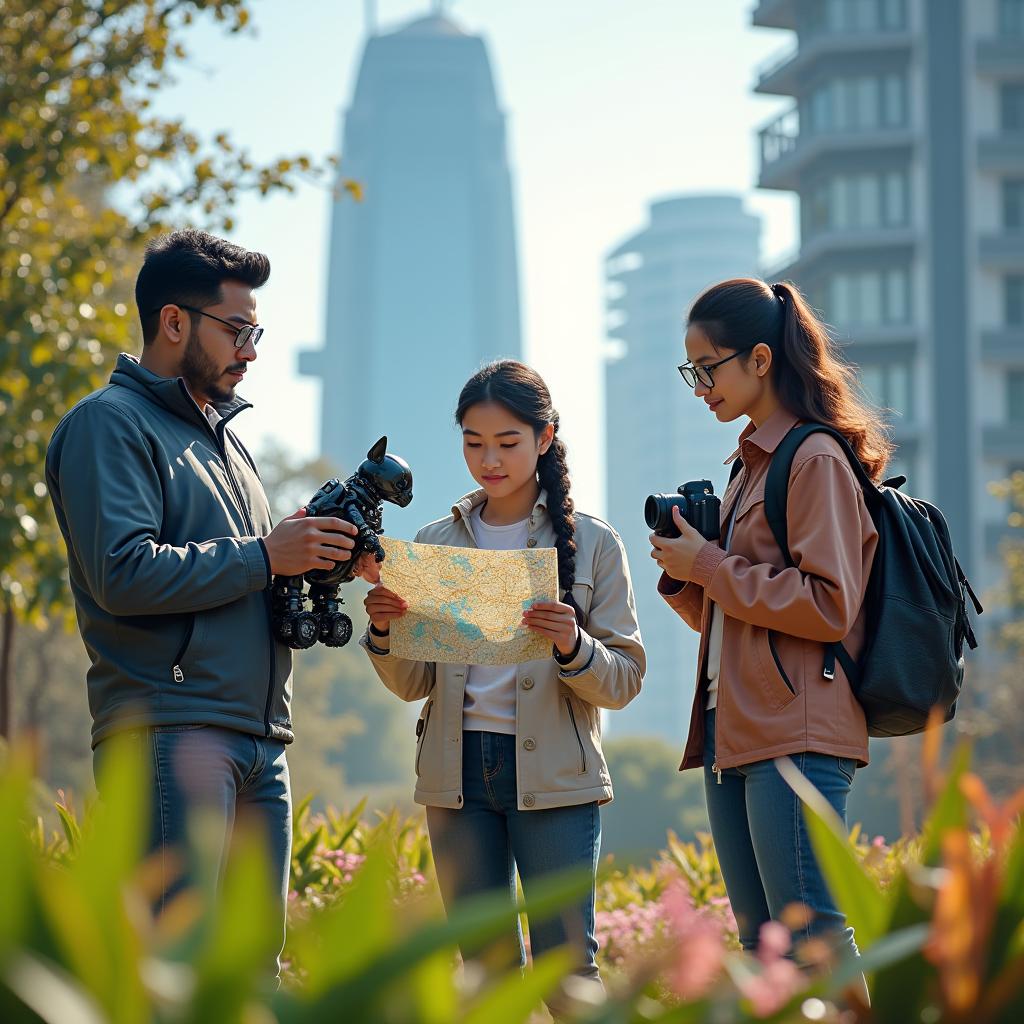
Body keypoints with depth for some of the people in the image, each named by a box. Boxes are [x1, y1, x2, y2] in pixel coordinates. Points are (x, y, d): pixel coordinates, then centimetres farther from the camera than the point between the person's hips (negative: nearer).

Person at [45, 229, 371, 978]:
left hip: (260, 741, 9)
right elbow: (124, 575, -16)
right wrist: (265, 556, -12)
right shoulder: (111, 424, -3)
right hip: (170, 732, -9)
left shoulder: (225, 438, 25)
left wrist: (315, 561, 6)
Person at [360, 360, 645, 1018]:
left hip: (554, 775, -3)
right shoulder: (437, 544, 10)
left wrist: (573, 647, -21)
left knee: (567, 963, -7)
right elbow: (414, 684, 10)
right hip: (458, 771, 3)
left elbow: (624, 680, -1)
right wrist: (384, 633, -10)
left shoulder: (592, 543, 2)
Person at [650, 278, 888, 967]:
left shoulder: (817, 459, -8)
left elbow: (829, 606, -16)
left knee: (812, 941, -12)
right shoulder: (753, 464, 20)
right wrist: (685, 575, 5)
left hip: (798, 736, -10)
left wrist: (710, 566, -11)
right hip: (734, 731, 10)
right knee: (761, 946, 9)